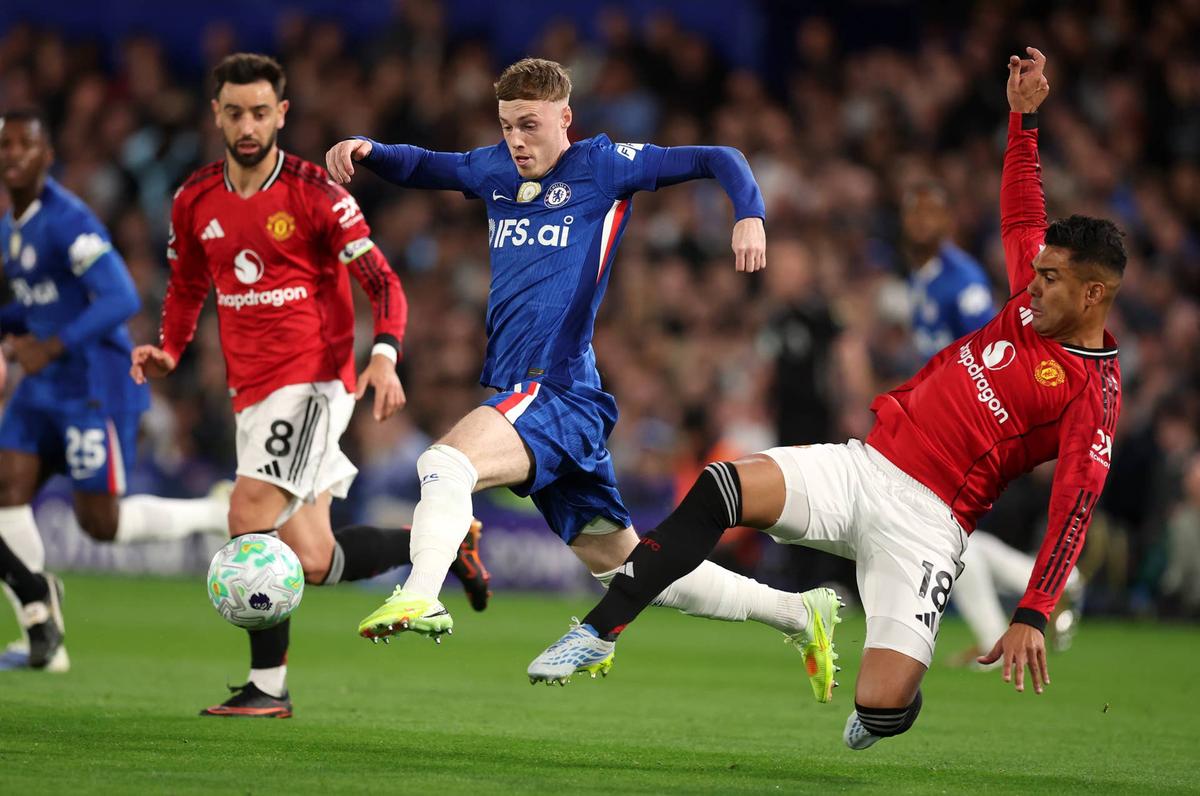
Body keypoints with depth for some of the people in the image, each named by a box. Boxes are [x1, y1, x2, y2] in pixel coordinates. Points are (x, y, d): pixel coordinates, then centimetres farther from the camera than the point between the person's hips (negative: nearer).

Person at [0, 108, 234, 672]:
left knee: (100, 522, -6)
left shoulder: (67, 221, -17)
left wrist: (51, 346, -29)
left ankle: (223, 516, 15)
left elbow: (121, 299, -24)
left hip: (94, 387, -8)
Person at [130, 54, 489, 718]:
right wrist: (168, 350, 5)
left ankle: (267, 686, -15)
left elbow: (381, 282, -7)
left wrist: (384, 357, -24)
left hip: (313, 377, -6)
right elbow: (187, 288, 23)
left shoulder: (313, 192, -8)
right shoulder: (194, 201, 8)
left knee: (251, 513, -23)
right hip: (252, 389, 6)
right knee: (315, 562, 3)